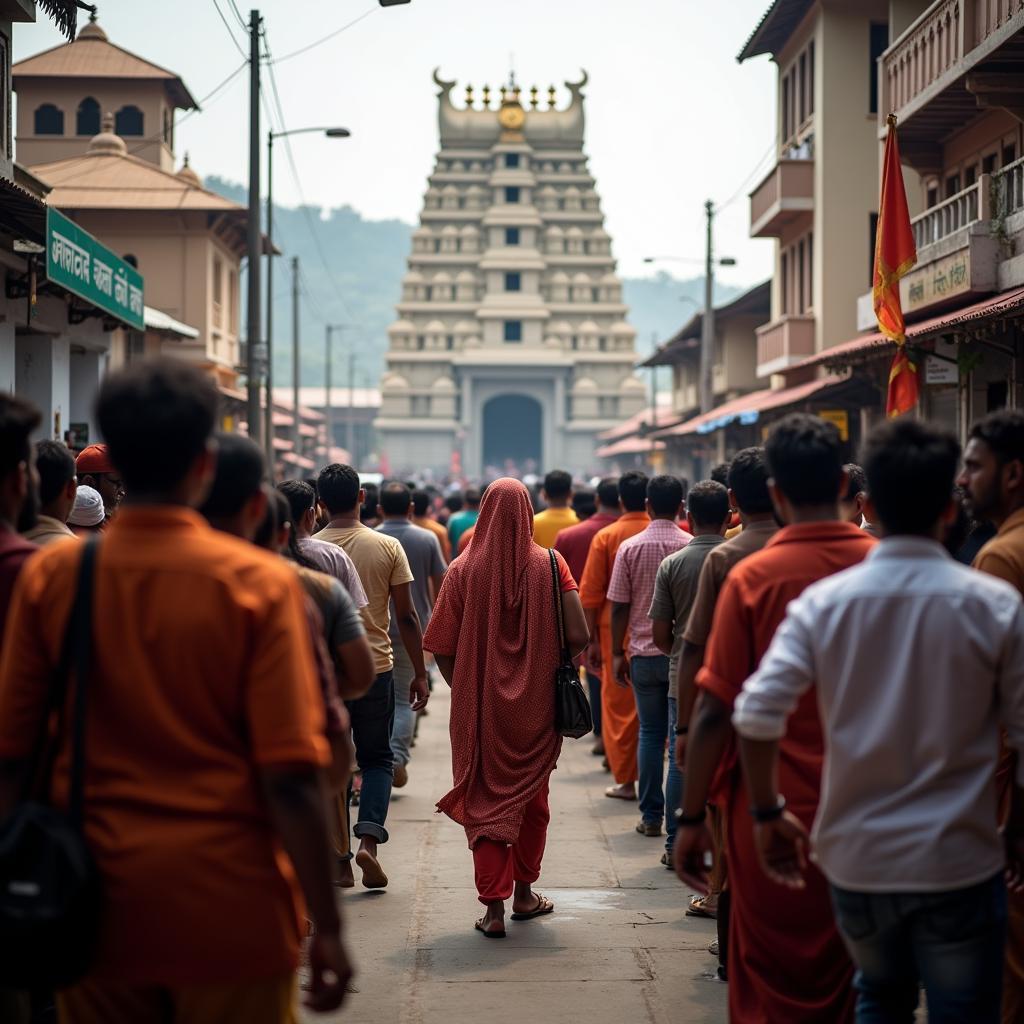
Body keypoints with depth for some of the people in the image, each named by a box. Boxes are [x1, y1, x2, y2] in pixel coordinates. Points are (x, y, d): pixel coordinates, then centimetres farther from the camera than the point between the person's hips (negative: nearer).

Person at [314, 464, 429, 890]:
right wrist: (419, 673, 5)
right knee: (377, 759, 13)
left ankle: (339, 860, 11)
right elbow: (406, 617, -3)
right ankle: (368, 840, -7)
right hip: (376, 668, 0)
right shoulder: (387, 547, -4)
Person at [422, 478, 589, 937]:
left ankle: (494, 907, 1)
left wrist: (463, 690, 9)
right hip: (537, 707, 1)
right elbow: (578, 637, -11)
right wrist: (550, 666, 8)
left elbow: (441, 648, -7)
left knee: (484, 801, 7)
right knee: (532, 799, 18)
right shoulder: (550, 565, -8)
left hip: (479, 708, -1)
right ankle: (524, 894, 30)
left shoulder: (462, 570, -9)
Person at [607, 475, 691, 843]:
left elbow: (619, 606, -1)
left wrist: (617, 653, 7)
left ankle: (651, 816, 11)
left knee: (650, 734, 11)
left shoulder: (630, 548, -3)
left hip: (644, 653, 1)